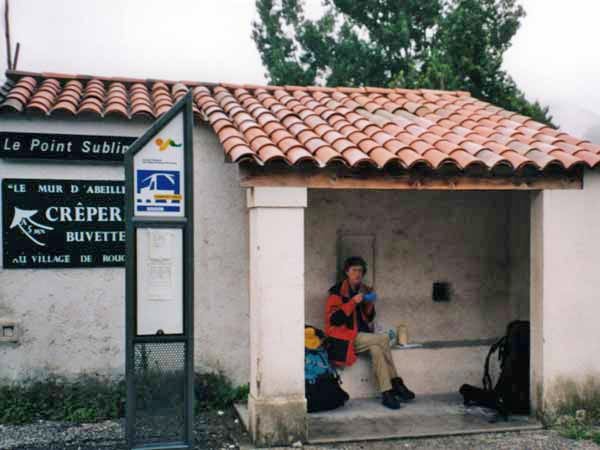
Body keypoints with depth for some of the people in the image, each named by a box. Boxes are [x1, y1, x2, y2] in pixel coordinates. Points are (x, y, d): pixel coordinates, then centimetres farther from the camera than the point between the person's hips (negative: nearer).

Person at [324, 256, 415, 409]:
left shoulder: (364, 290, 13)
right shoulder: (337, 291, -6)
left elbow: (369, 318, 18)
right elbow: (333, 319, -17)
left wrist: (370, 304, -2)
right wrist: (353, 302, -21)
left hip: (361, 336, 6)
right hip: (344, 338, -6)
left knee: (376, 348, -26)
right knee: (383, 339, -22)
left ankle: (386, 393, -28)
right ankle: (396, 383, -16)